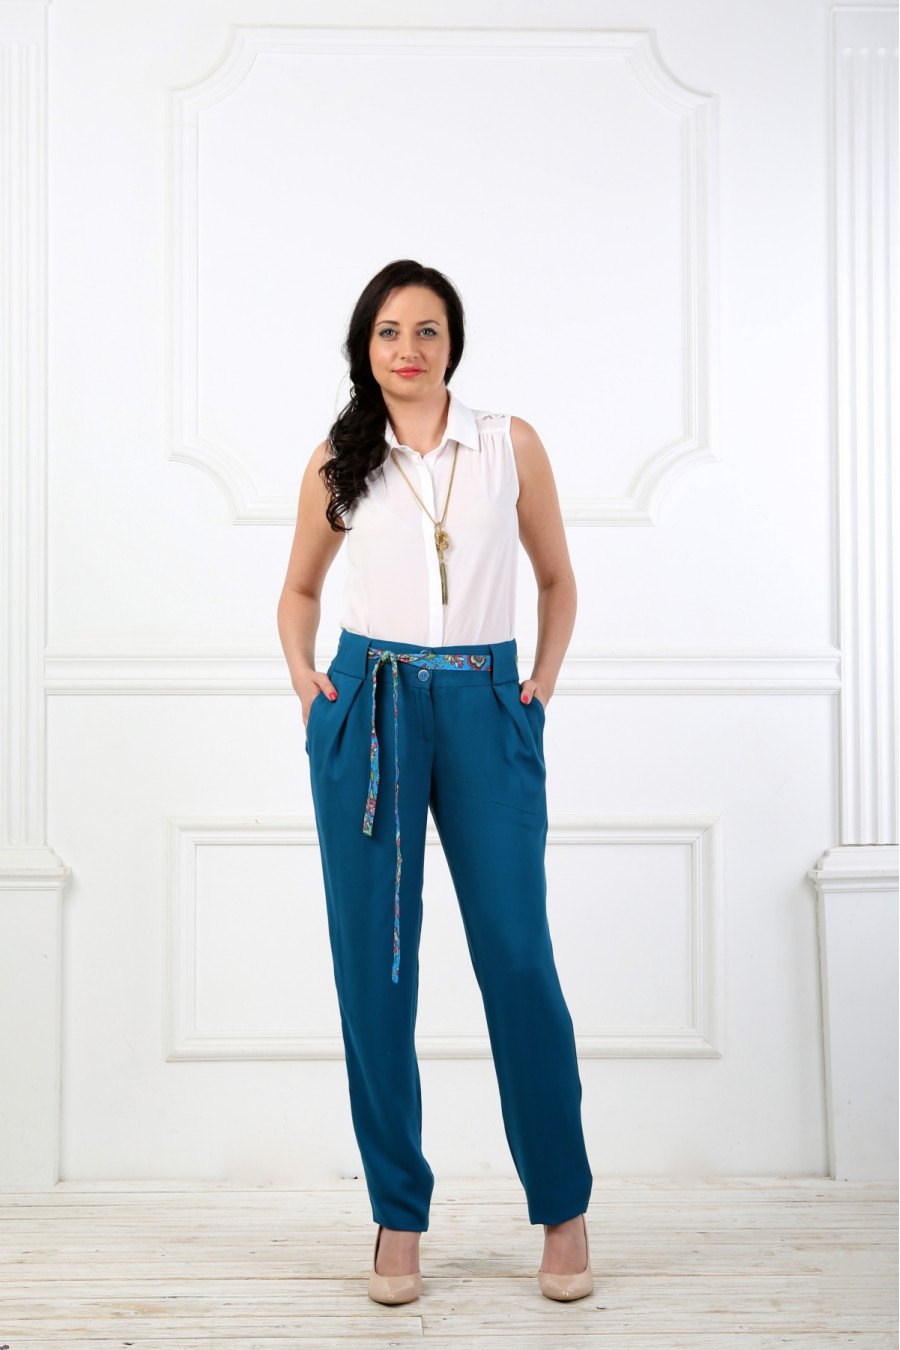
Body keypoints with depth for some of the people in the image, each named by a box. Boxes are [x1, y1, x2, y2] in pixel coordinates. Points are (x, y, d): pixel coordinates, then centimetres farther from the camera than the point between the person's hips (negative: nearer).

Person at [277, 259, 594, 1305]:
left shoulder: (510, 445, 5)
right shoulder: (337, 462, 8)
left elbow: (557, 579, 14)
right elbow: (300, 589, 20)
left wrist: (544, 681, 3)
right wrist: (302, 673, 4)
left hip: (486, 713, -1)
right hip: (368, 712, 1)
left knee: (517, 959, -3)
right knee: (373, 964, 2)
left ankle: (563, 1207, 13)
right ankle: (398, 1214, 14)